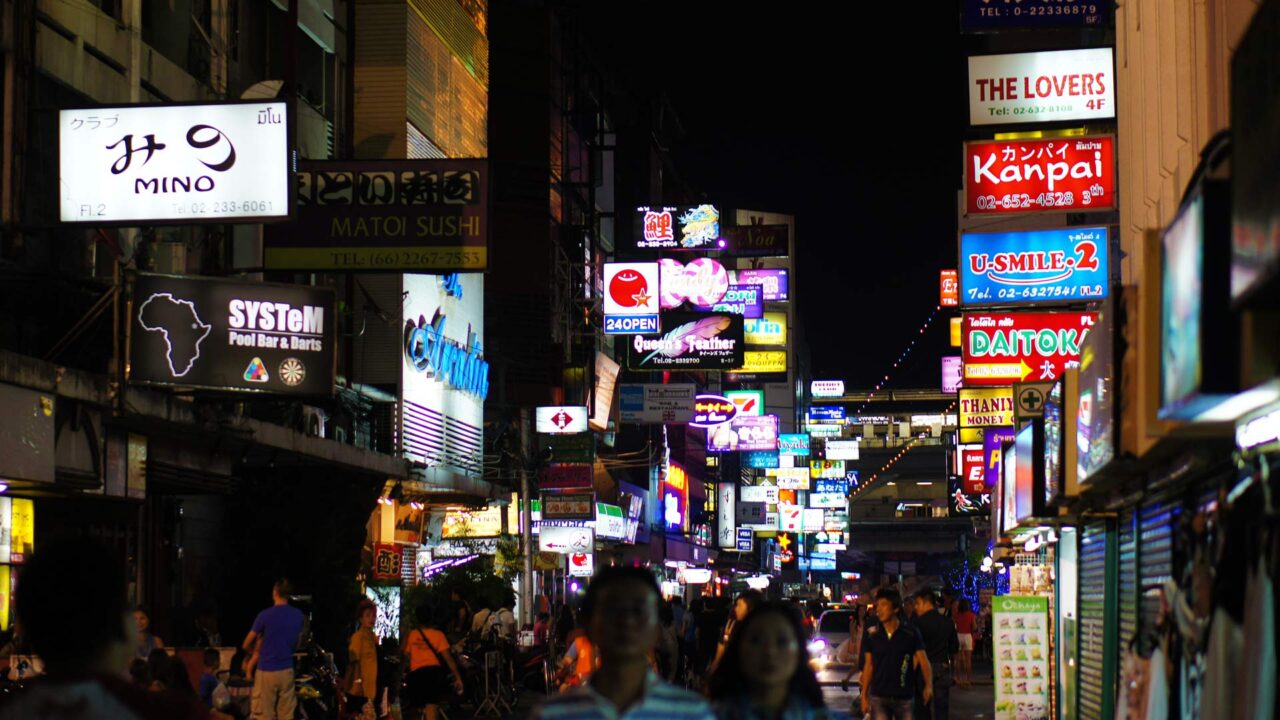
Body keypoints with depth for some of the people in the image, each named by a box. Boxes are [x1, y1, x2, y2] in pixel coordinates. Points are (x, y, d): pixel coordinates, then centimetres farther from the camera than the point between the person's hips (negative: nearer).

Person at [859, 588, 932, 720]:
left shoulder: (911, 633, -4)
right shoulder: (871, 634, 0)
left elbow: (923, 661, -9)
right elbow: (868, 666, 7)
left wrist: (928, 685, -25)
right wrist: (864, 696, 5)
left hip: (905, 698, 0)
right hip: (879, 698, 0)